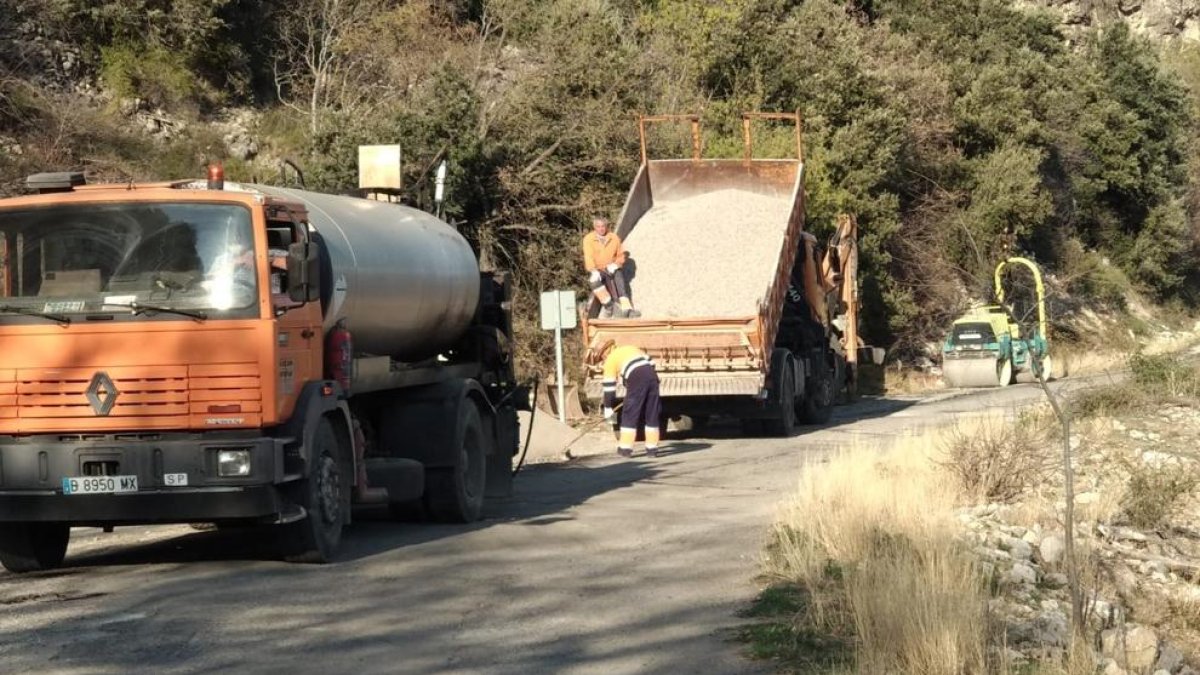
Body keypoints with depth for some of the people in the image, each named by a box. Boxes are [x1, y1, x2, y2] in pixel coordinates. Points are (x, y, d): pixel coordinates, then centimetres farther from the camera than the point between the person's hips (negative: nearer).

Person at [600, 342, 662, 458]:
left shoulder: (610, 360, 13)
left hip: (637, 379, -6)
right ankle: (652, 448, 12)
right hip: (652, 376, 6)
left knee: (630, 414, 4)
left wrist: (608, 409, 16)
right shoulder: (630, 349, 31)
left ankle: (625, 448, 4)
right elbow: (650, 363, 24)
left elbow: (609, 387, 11)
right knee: (652, 414, 12)